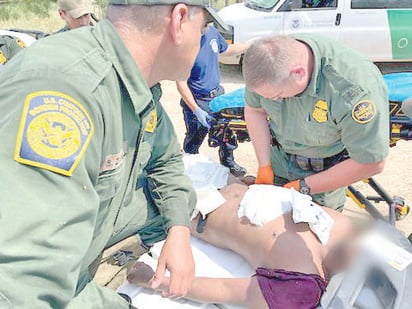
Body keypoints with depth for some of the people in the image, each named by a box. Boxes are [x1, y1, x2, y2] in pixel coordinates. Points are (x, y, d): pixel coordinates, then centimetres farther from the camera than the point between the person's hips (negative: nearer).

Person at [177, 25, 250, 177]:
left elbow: (227, 50, 18)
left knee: (228, 131, 13)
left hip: (218, 95, 6)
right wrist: (196, 110, -25)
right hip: (197, 101, -6)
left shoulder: (212, 32, -4)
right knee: (194, 140, 9)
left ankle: (228, 162, 36)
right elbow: (181, 83, -21)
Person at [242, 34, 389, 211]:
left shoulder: (356, 89, -38)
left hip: (327, 168, -3)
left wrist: (304, 187, -22)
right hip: (279, 156, 4)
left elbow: (371, 163, -28)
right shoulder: (267, 67, -24)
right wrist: (264, 167, -8)